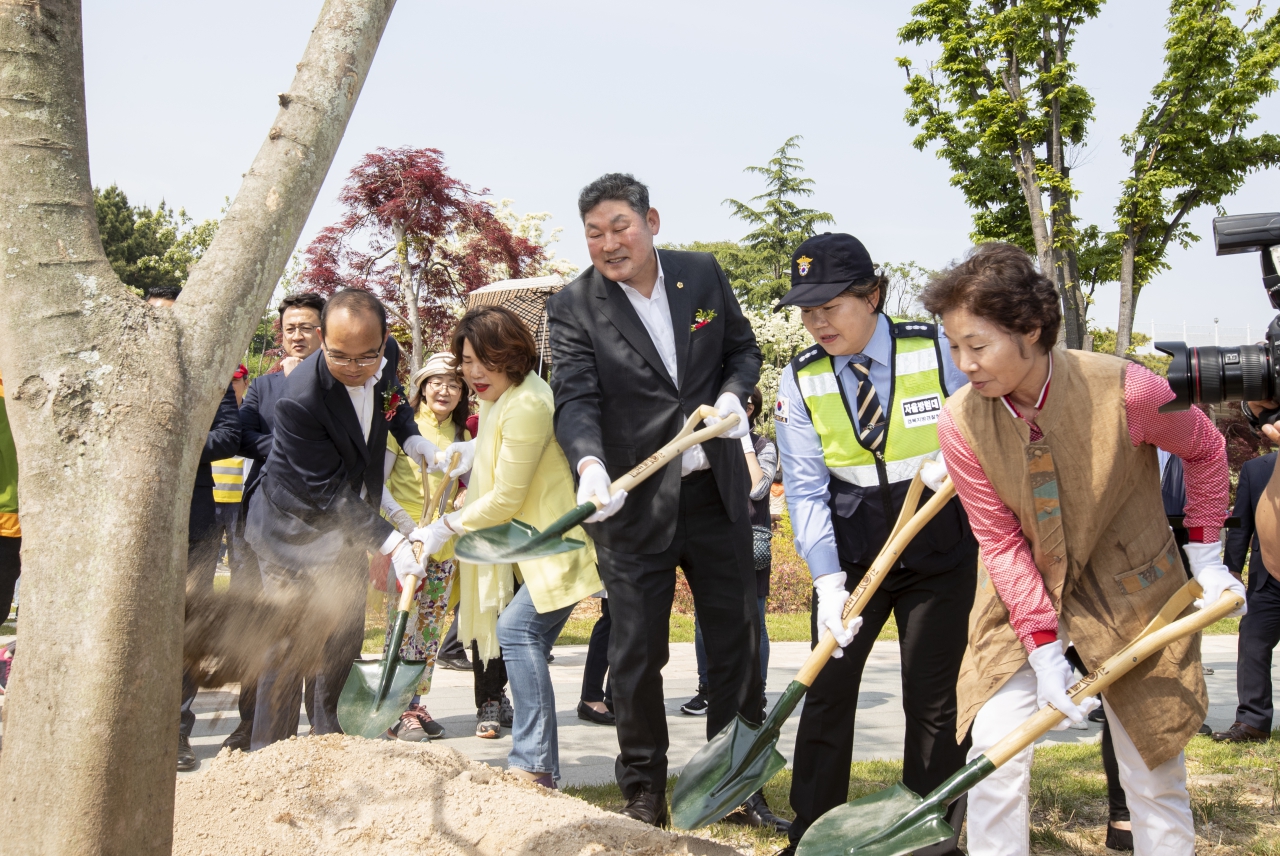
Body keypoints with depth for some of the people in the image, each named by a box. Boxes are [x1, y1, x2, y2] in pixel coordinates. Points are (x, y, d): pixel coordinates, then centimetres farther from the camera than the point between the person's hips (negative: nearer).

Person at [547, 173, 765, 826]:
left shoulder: (703, 274, 3)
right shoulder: (573, 307, -7)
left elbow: (743, 348, 13)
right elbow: (574, 398, -18)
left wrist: (733, 393, -8)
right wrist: (590, 465, -37)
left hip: (716, 493, 3)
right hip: (634, 502, -3)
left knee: (737, 642, 12)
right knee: (636, 654, 4)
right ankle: (643, 795, 20)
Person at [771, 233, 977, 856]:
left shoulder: (939, 352, -11)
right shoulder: (800, 380, -6)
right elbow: (806, 488, -11)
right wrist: (828, 581, -21)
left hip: (939, 548, -1)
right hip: (850, 550, 2)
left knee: (932, 699, 3)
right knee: (827, 691, 1)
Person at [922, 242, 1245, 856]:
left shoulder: (1124, 390, -23)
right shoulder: (961, 424, -18)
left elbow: (1205, 450, -2)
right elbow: (1001, 543, -12)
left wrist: (1205, 557, -2)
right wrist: (1043, 649, -17)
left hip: (1129, 590, -1)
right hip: (1021, 596, 1)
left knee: (1156, 776, 7)